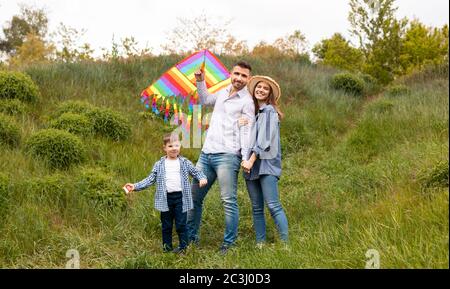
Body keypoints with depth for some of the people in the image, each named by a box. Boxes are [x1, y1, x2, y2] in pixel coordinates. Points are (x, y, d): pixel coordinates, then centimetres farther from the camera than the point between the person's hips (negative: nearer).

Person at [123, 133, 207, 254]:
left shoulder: (185, 163, 4)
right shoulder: (159, 165, 4)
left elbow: (196, 172, 7)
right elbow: (150, 179, 5)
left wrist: (202, 178, -15)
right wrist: (135, 186, -4)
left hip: (180, 197, -1)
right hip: (166, 198, 1)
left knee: (181, 224, 0)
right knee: (166, 225, 10)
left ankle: (183, 246, 13)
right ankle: (167, 247, 22)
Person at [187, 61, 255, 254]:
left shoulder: (246, 101, -2)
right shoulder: (223, 93, 18)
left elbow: (246, 132, -10)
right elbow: (205, 100, 40)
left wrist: (246, 158, -20)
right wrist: (200, 81, 29)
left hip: (227, 156, -7)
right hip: (206, 153, 7)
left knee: (229, 201, -8)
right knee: (194, 197, 10)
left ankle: (229, 243, 0)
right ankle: (191, 237, 21)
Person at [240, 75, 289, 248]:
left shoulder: (269, 111, -2)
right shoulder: (251, 111, 19)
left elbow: (264, 140, -11)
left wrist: (251, 160, -17)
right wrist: (241, 125, -5)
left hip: (266, 163, -7)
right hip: (251, 164, 7)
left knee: (273, 206, -13)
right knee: (257, 208, 7)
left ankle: (285, 244, -10)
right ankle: (260, 244, 11)